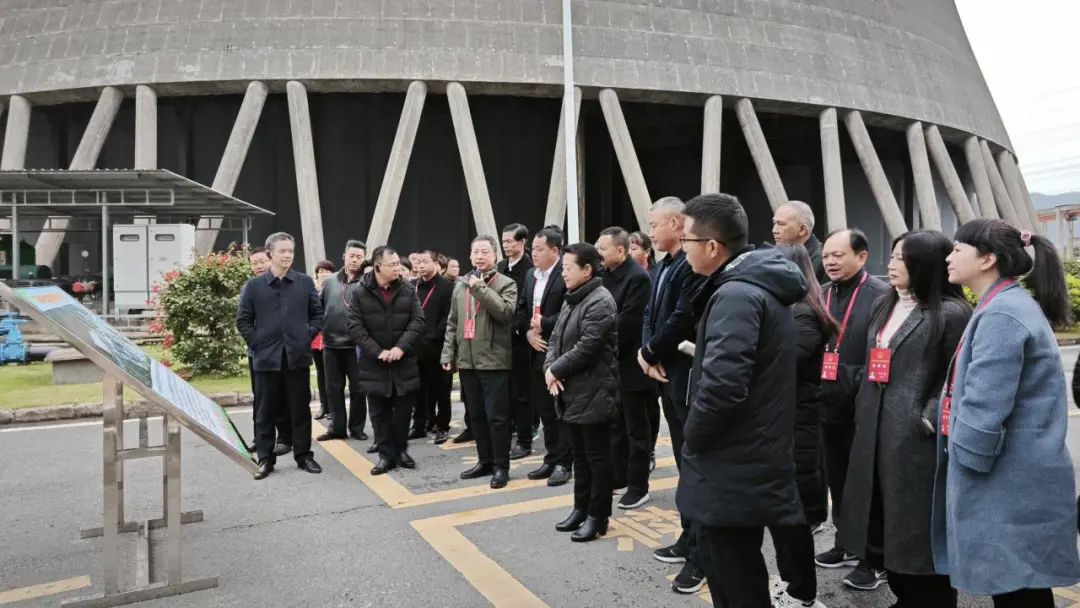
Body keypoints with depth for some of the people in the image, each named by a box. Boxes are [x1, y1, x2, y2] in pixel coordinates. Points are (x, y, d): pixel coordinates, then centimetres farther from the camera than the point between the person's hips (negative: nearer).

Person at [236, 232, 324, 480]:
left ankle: (304, 455, 20)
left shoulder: (305, 282, 5)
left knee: (300, 410, 8)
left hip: (298, 356, 1)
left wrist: (309, 337, -1)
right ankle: (265, 458, 18)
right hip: (266, 357, 0)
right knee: (265, 412, 7)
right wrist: (256, 343, -4)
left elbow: (317, 314, 10)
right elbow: (243, 320, 5)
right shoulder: (253, 285, 2)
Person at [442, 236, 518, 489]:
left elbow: (506, 312, -20)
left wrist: (481, 288, -19)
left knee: (496, 417, -3)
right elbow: (452, 323, 16)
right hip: (466, 361, 6)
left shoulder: (506, 284, -3)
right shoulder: (460, 285, 14)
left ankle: (501, 466, 8)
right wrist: (448, 354, 9)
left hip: (494, 361, -6)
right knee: (476, 416, 14)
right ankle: (485, 461, 27)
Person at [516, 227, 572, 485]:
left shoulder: (567, 275, -12)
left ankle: (564, 462, 13)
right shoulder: (530, 276, 13)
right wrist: (528, 331, -2)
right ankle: (552, 458, 25)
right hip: (537, 351, 8)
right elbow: (521, 309, 15)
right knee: (544, 410, 13)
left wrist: (544, 324, -16)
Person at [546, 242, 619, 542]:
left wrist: (555, 370, -11)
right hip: (572, 392, 9)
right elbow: (556, 338, 15)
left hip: (593, 394, -9)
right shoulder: (572, 300, 15)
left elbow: (586, 348, -22)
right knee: (580, 456, 18)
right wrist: (549, 368, -4)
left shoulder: (600, 302, -16)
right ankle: (581, 508, 29)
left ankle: (598, 517, 13)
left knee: (597, 458, 3)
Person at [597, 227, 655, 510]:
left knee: (636, 428, 5)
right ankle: (618, 478, 29)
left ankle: (638, 486, 15)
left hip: (629, 365, -8)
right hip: (610, 363, 8)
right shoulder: (605, 275, 7)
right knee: (615, 425, 17)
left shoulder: (637, 277, -16)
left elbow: (628, 323, -21)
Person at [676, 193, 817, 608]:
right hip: (758, 461, 10)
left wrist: (691, 438, -14)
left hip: (730, 472, -10)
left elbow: (721, 387, -30)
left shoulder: (735, 295, -22)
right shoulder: (764, 286, 10)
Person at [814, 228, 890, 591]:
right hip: (828, 405, 6)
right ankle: (847, 544, 34)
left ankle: (875, 559, 19)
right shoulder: (820, 295, 10)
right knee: (838, 480, 17)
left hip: (863, 408, -6)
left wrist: (860, 387, -19)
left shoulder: (881, 295, -10)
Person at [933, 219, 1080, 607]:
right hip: (1013, 479, 10)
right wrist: (940, 416, 10)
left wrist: (964, 466, -12)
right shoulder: (1010, 306, 14)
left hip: (1008, 483, -10)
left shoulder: (1001, 315, -18)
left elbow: (984, 408, -22)